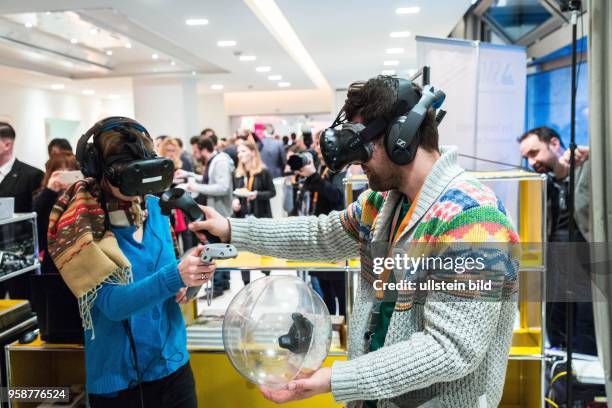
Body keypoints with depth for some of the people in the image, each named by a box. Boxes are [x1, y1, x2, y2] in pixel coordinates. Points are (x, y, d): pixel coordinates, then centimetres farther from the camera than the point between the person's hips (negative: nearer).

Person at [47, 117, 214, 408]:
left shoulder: (154, 207, -1)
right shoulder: (82, 223, -17)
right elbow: (112, 302, -23)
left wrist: (185, 281, -8)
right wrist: (175, 276, -37)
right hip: (118, 377, -5)